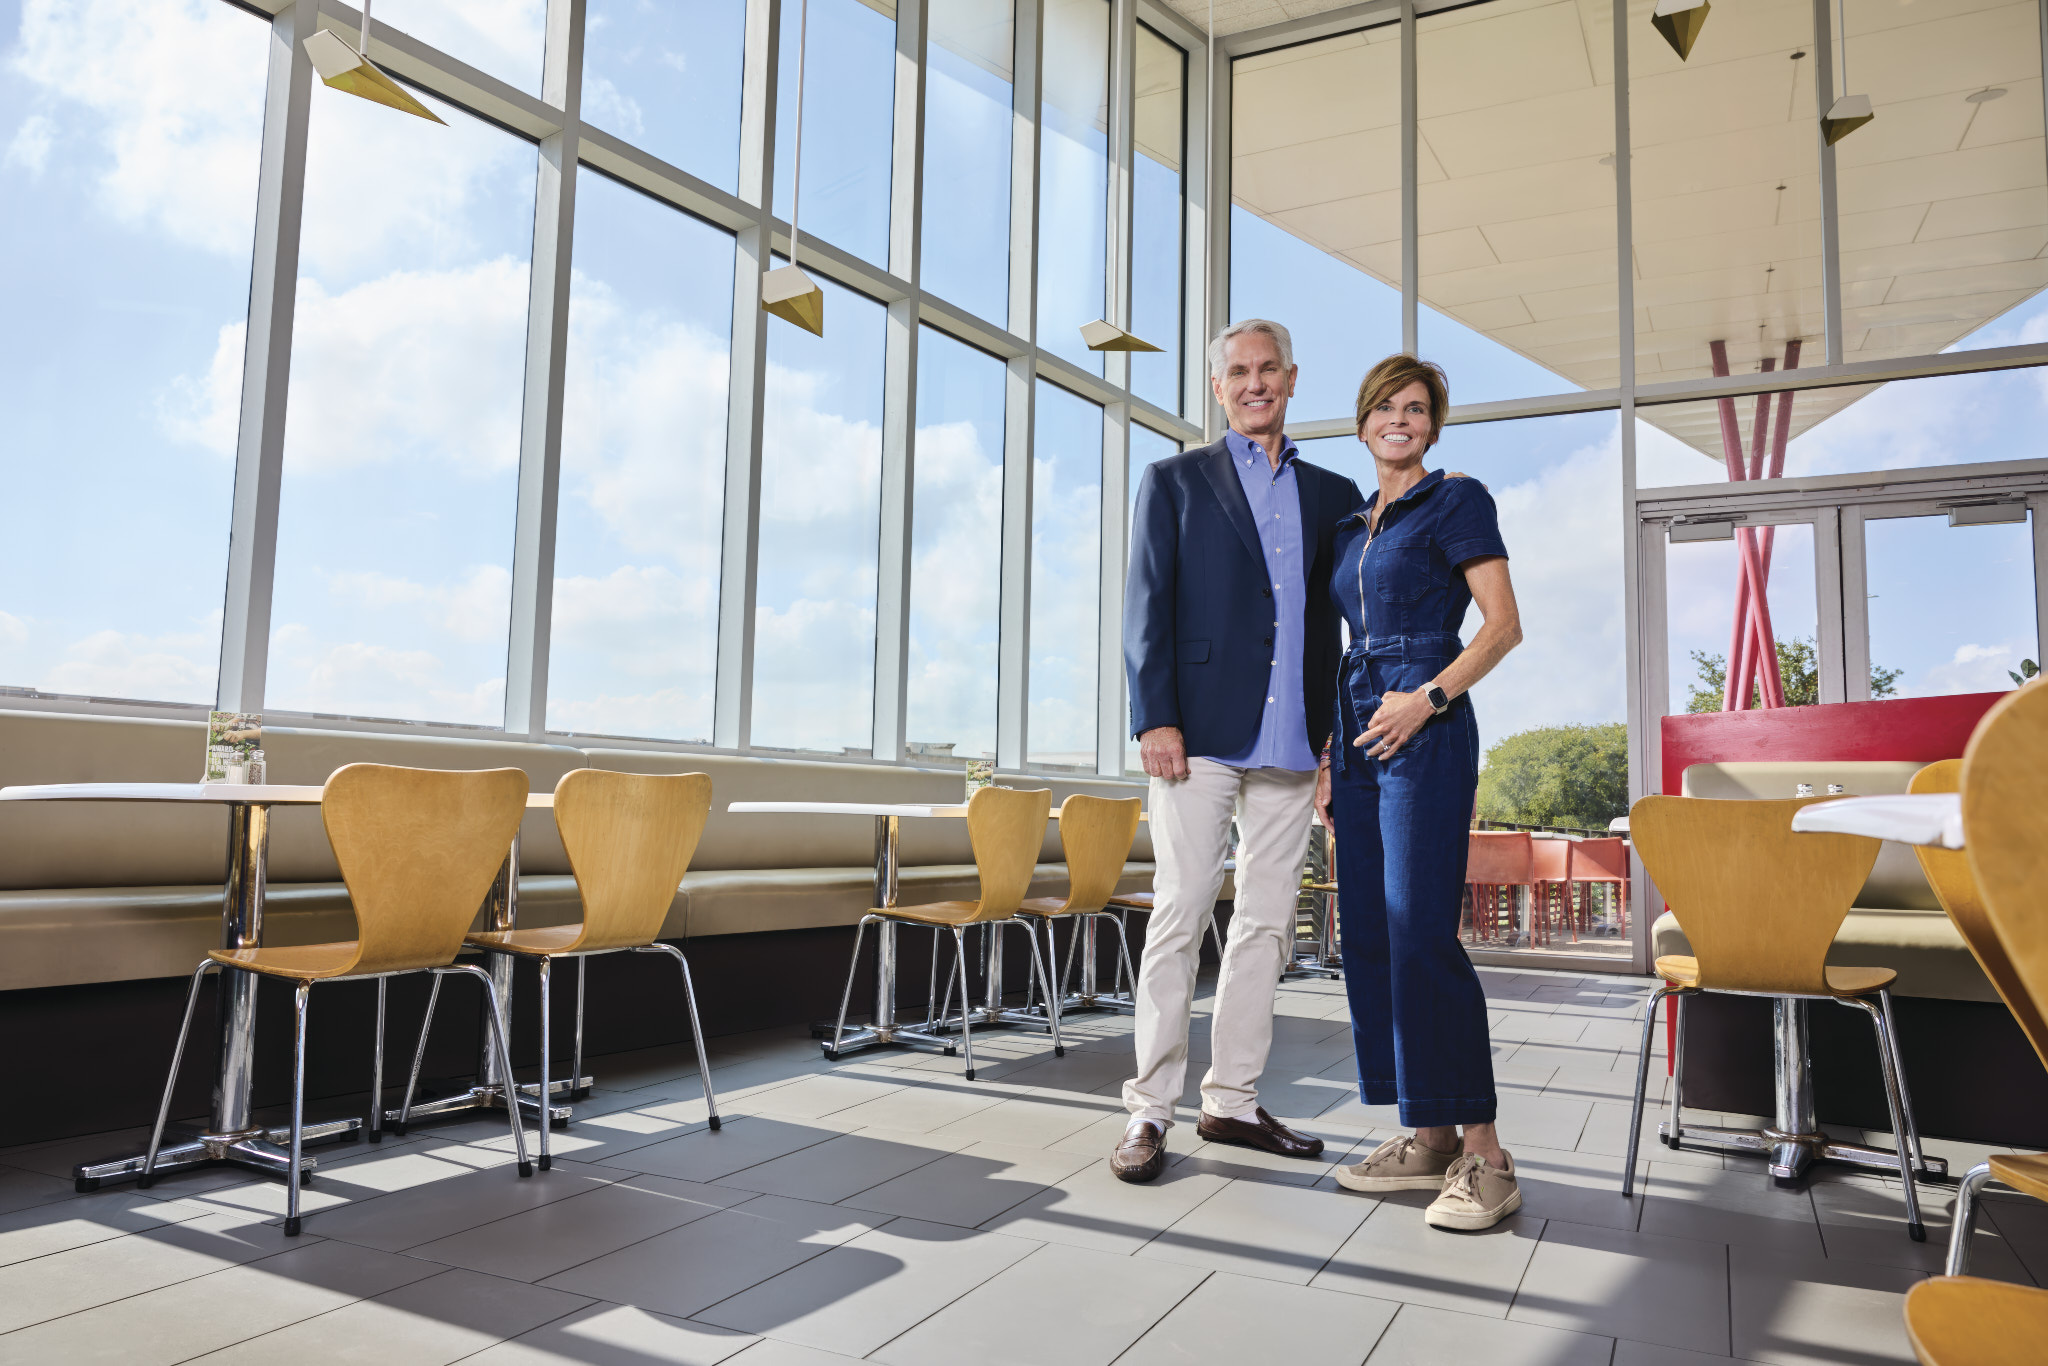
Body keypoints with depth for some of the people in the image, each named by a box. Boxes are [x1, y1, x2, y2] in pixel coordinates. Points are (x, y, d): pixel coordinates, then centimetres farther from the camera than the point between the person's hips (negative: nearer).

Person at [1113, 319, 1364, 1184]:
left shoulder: (1332, 495, 18)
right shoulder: (1173, 481, 9)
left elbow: (1342, 618, 15)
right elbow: (1146, 608, 1)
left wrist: (1339, 734, 7)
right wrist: (1154, 718, -10)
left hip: (1291, 745, 4)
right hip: (1199, 737, -4)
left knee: (1267, 926, 7)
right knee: (1179, 917, -4)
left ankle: (1231, 1101, 19)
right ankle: (1150, 1111, 5)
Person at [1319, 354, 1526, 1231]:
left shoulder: (1457, 501, 2)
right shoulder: (1353, 527, 21)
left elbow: (1503, 625, -6)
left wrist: (1429, 696, -19)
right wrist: (1331, 759, 16)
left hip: (1425, 732, -7)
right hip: (1358, 731, 8)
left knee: (1422, 933, -14)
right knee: (1368, 934, 4)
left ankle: (1482, 1154, -6)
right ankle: (1427, 1137, 13)